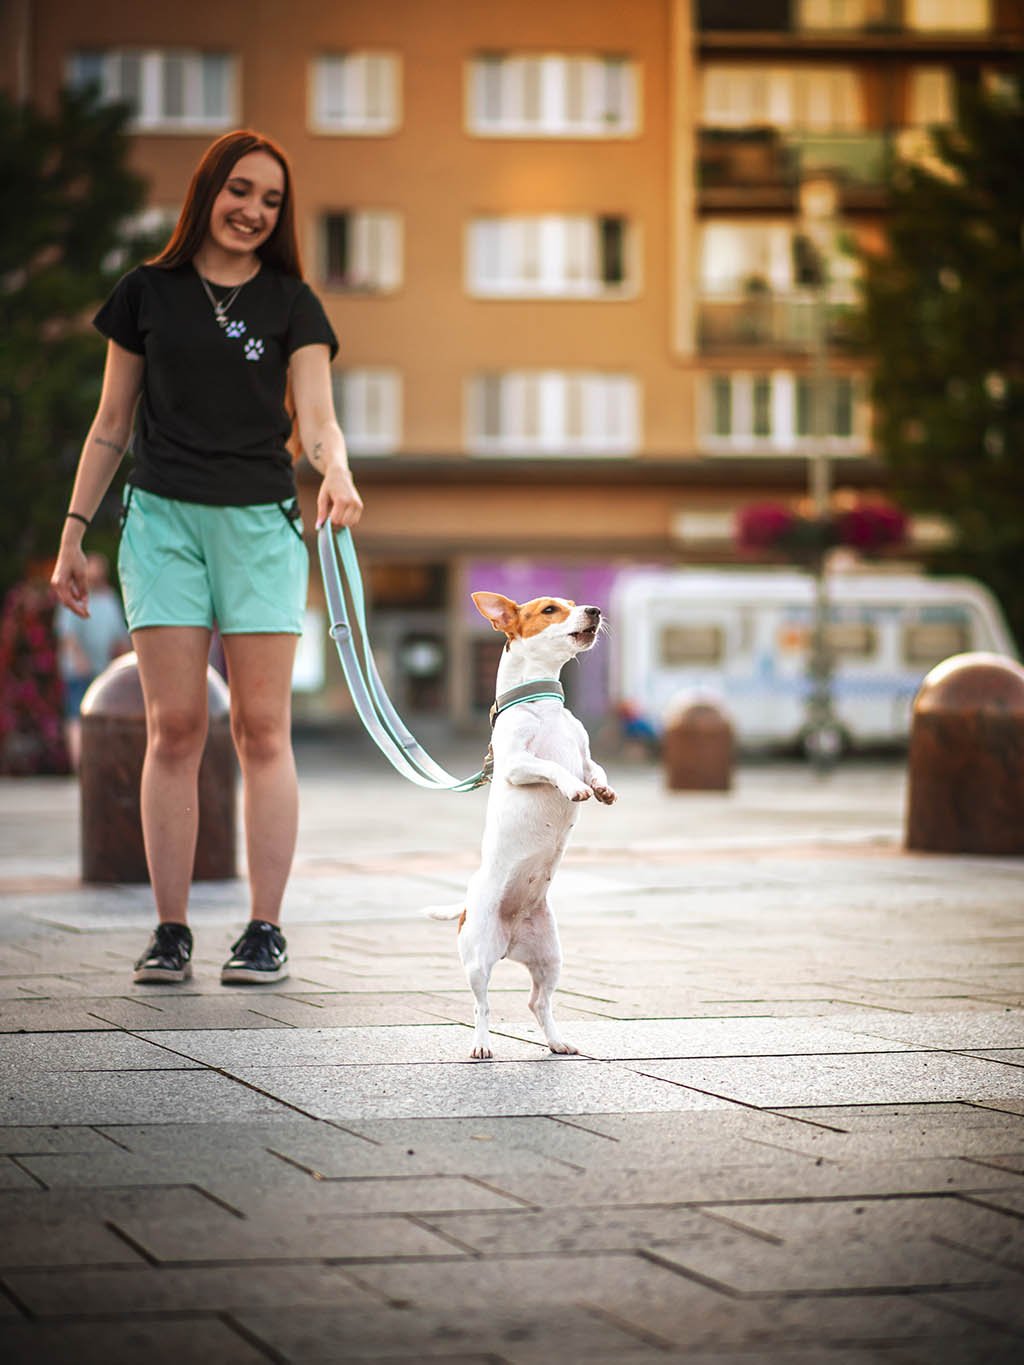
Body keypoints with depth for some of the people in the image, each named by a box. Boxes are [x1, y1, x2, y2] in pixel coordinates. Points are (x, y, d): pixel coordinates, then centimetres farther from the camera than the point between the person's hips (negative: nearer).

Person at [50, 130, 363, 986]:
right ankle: (171, 930, 2)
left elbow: (316, 417, -4)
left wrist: (337, 474, -26)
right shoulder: (149, 293, 9)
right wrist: (74, 531, 8)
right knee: (174, 724, -4)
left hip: (261, 522, 0)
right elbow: (112, 424, 13)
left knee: (263, 727, -3)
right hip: (163, 519, 0)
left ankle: (266, 930, 1)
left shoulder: (291, 304, 8)